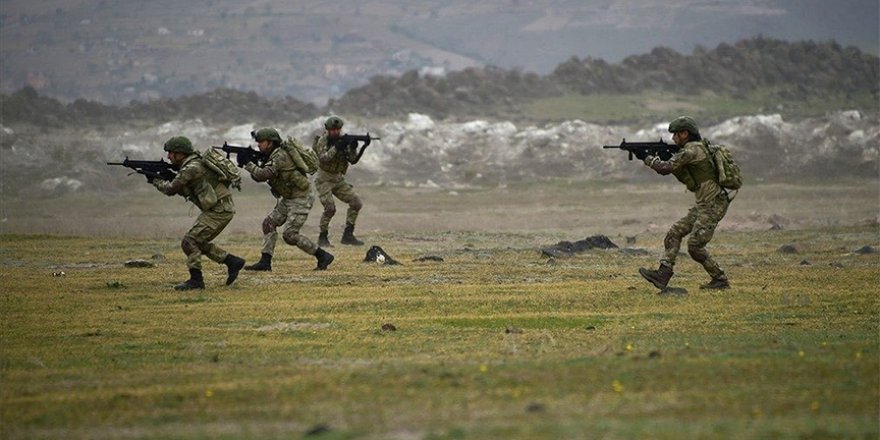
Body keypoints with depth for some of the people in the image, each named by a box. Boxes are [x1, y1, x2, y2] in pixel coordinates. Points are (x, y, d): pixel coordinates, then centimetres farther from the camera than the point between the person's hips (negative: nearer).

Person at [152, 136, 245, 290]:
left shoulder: (192, 168, -17)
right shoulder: (190, 165, 15)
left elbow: (171, 189, -16)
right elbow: (182, 191, 23)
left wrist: (156, 180, 2)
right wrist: (164, 177, 11)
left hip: (219, 211, -10)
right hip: (219, 209, 10)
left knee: (190, 241, -10)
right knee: (199, 242, 18)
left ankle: (196, 280, -7)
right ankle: (232, 262, 21)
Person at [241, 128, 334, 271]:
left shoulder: (280, 156, -21)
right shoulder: (271, 156, 10)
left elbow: (264, 174, -31)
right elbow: (258, 177, 8)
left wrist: (248, 163, -19)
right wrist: (254, 164, -10)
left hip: (301, 199, -10)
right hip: (288, 199, 10)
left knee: (290, 235, -12)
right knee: (269, 223, 4)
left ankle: (323, 256, -5)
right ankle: (265, 262, 4)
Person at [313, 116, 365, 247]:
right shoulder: (323, 141, -13)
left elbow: (353, 160, -4)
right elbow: (323, 159, -28)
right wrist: (336, 147, -33)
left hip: (339, 179, 6)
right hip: (324, 179, -6)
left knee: (356, 203, -4)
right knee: (330, 208, -21)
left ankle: (348, 235, 2)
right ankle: (322, 238, -5)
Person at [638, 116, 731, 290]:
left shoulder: (692, 150, -16)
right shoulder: (696, 148, 16)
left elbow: (666, 168, -19)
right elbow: (685, 177, 22)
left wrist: (650, 160, 1)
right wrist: (657, 160, 12)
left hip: (713, 205, -10)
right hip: (703, 205, 10)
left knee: (695, 246, -10)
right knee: (674, 233, 5)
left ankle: (720, 280, 1)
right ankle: (662, 275, 0)